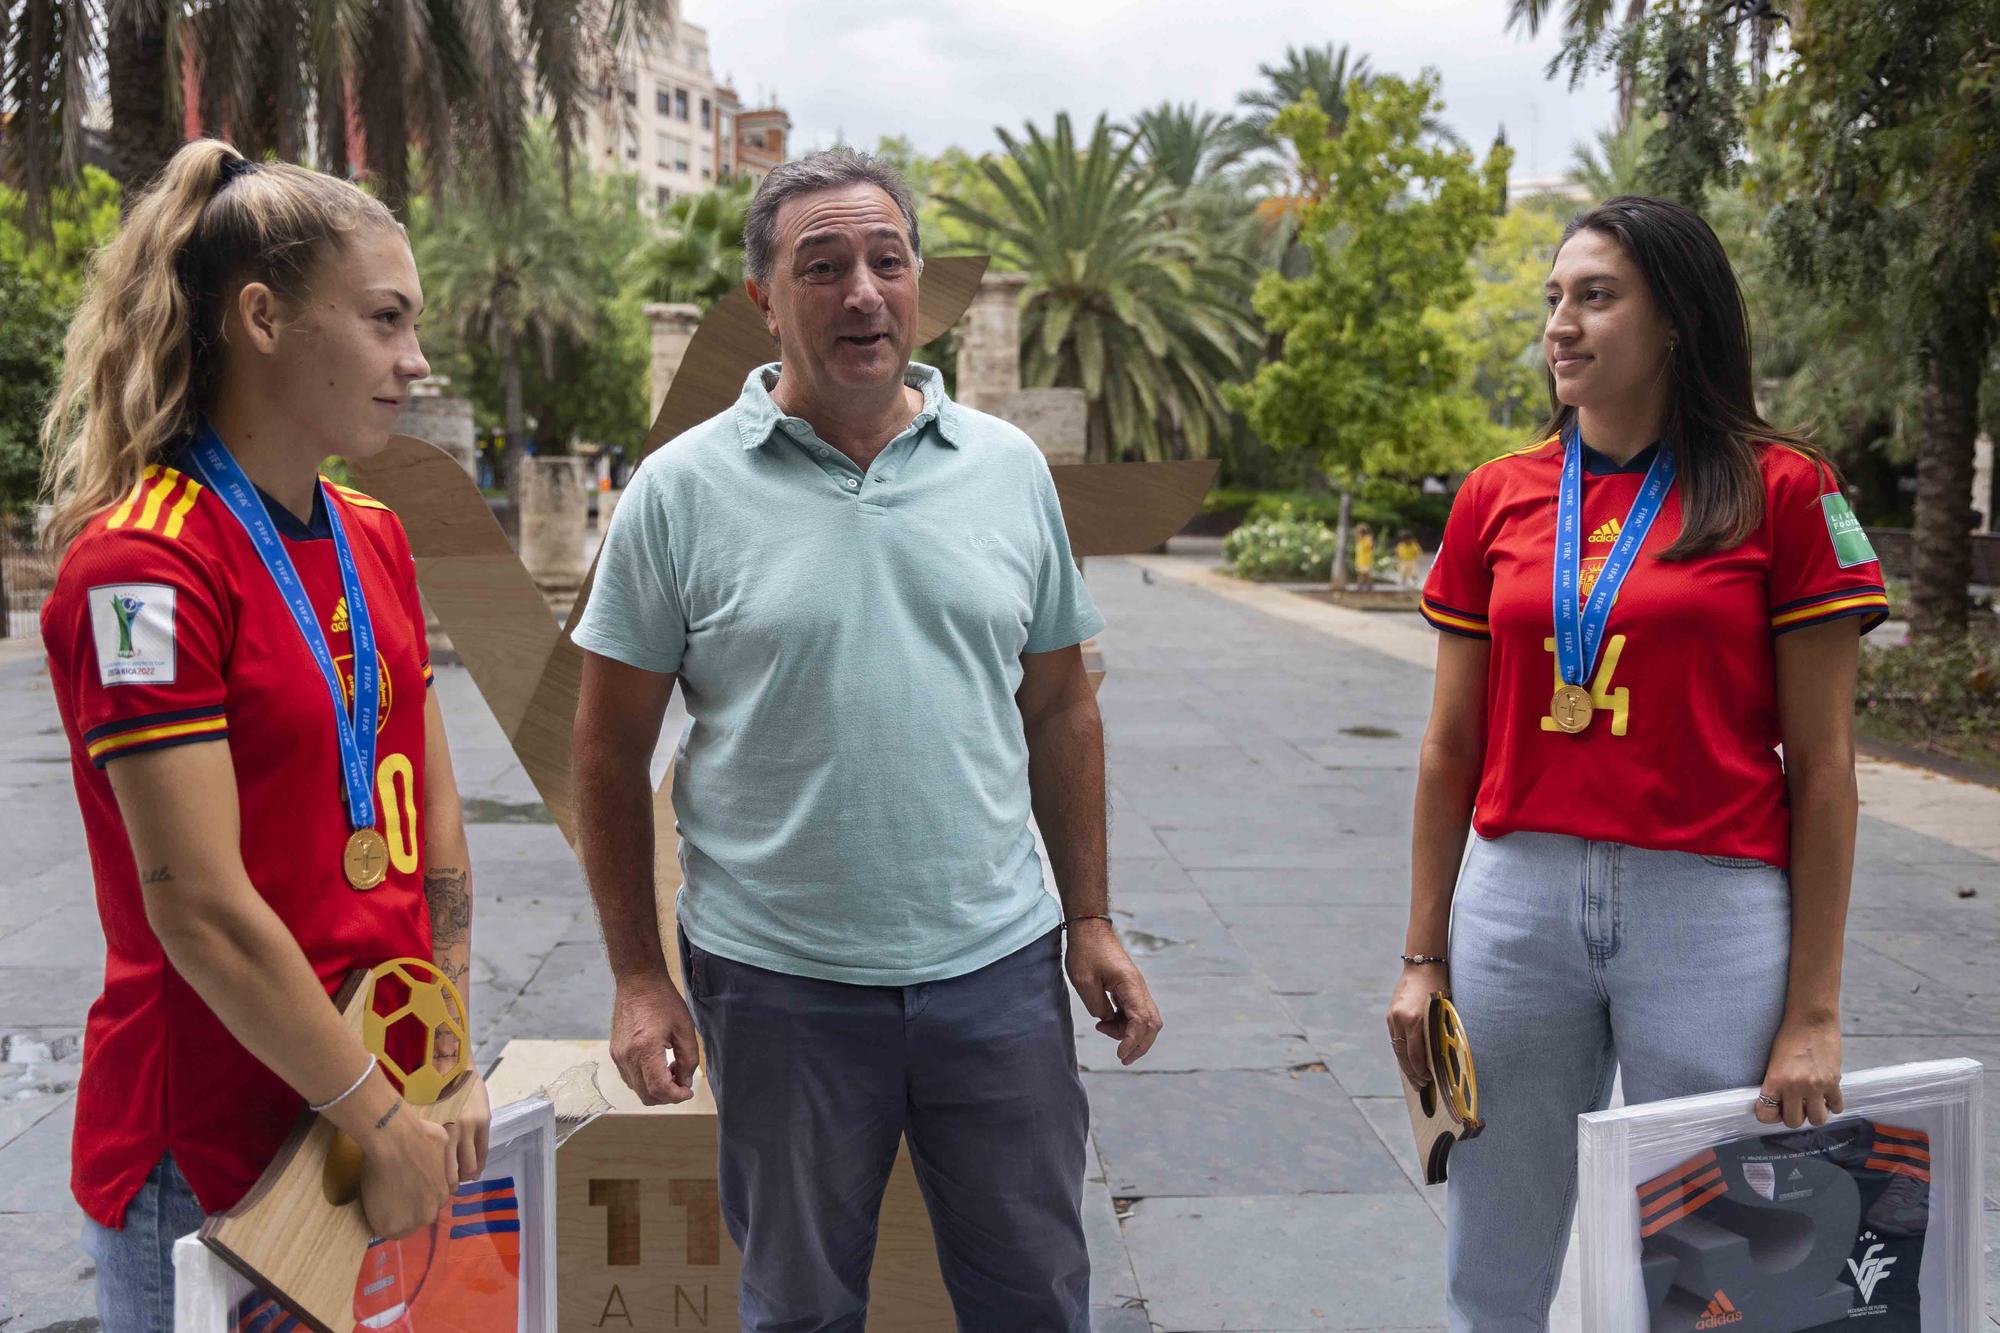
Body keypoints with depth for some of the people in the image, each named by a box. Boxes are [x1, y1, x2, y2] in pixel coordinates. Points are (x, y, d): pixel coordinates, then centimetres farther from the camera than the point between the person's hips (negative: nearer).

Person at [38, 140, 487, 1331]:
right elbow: (201, 909, -21)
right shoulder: (144, 565, -19)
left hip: (378, 1095, 7)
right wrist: (381, 1121, -14)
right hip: (213, 1146, -7)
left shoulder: (376, 540, 5)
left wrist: (449, 1065, 5)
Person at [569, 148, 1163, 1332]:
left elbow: (1060, 709, 9)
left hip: (997, 967, 2)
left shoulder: (1010, 467, 3)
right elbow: (613, 753, -1)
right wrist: (640, 978, -2)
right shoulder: (681, 492, -5)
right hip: (778, 984, -2)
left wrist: (1091, 919, 7)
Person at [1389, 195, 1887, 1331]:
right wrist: (1424, 957, 8)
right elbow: (1452, 750, 9)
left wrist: (1815, 1010, -5)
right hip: (1518, 905, 3)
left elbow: (1822, 767, -4)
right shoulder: (1497, 498, 5)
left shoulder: (1781, 492, -4)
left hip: (1713, 912, -2)